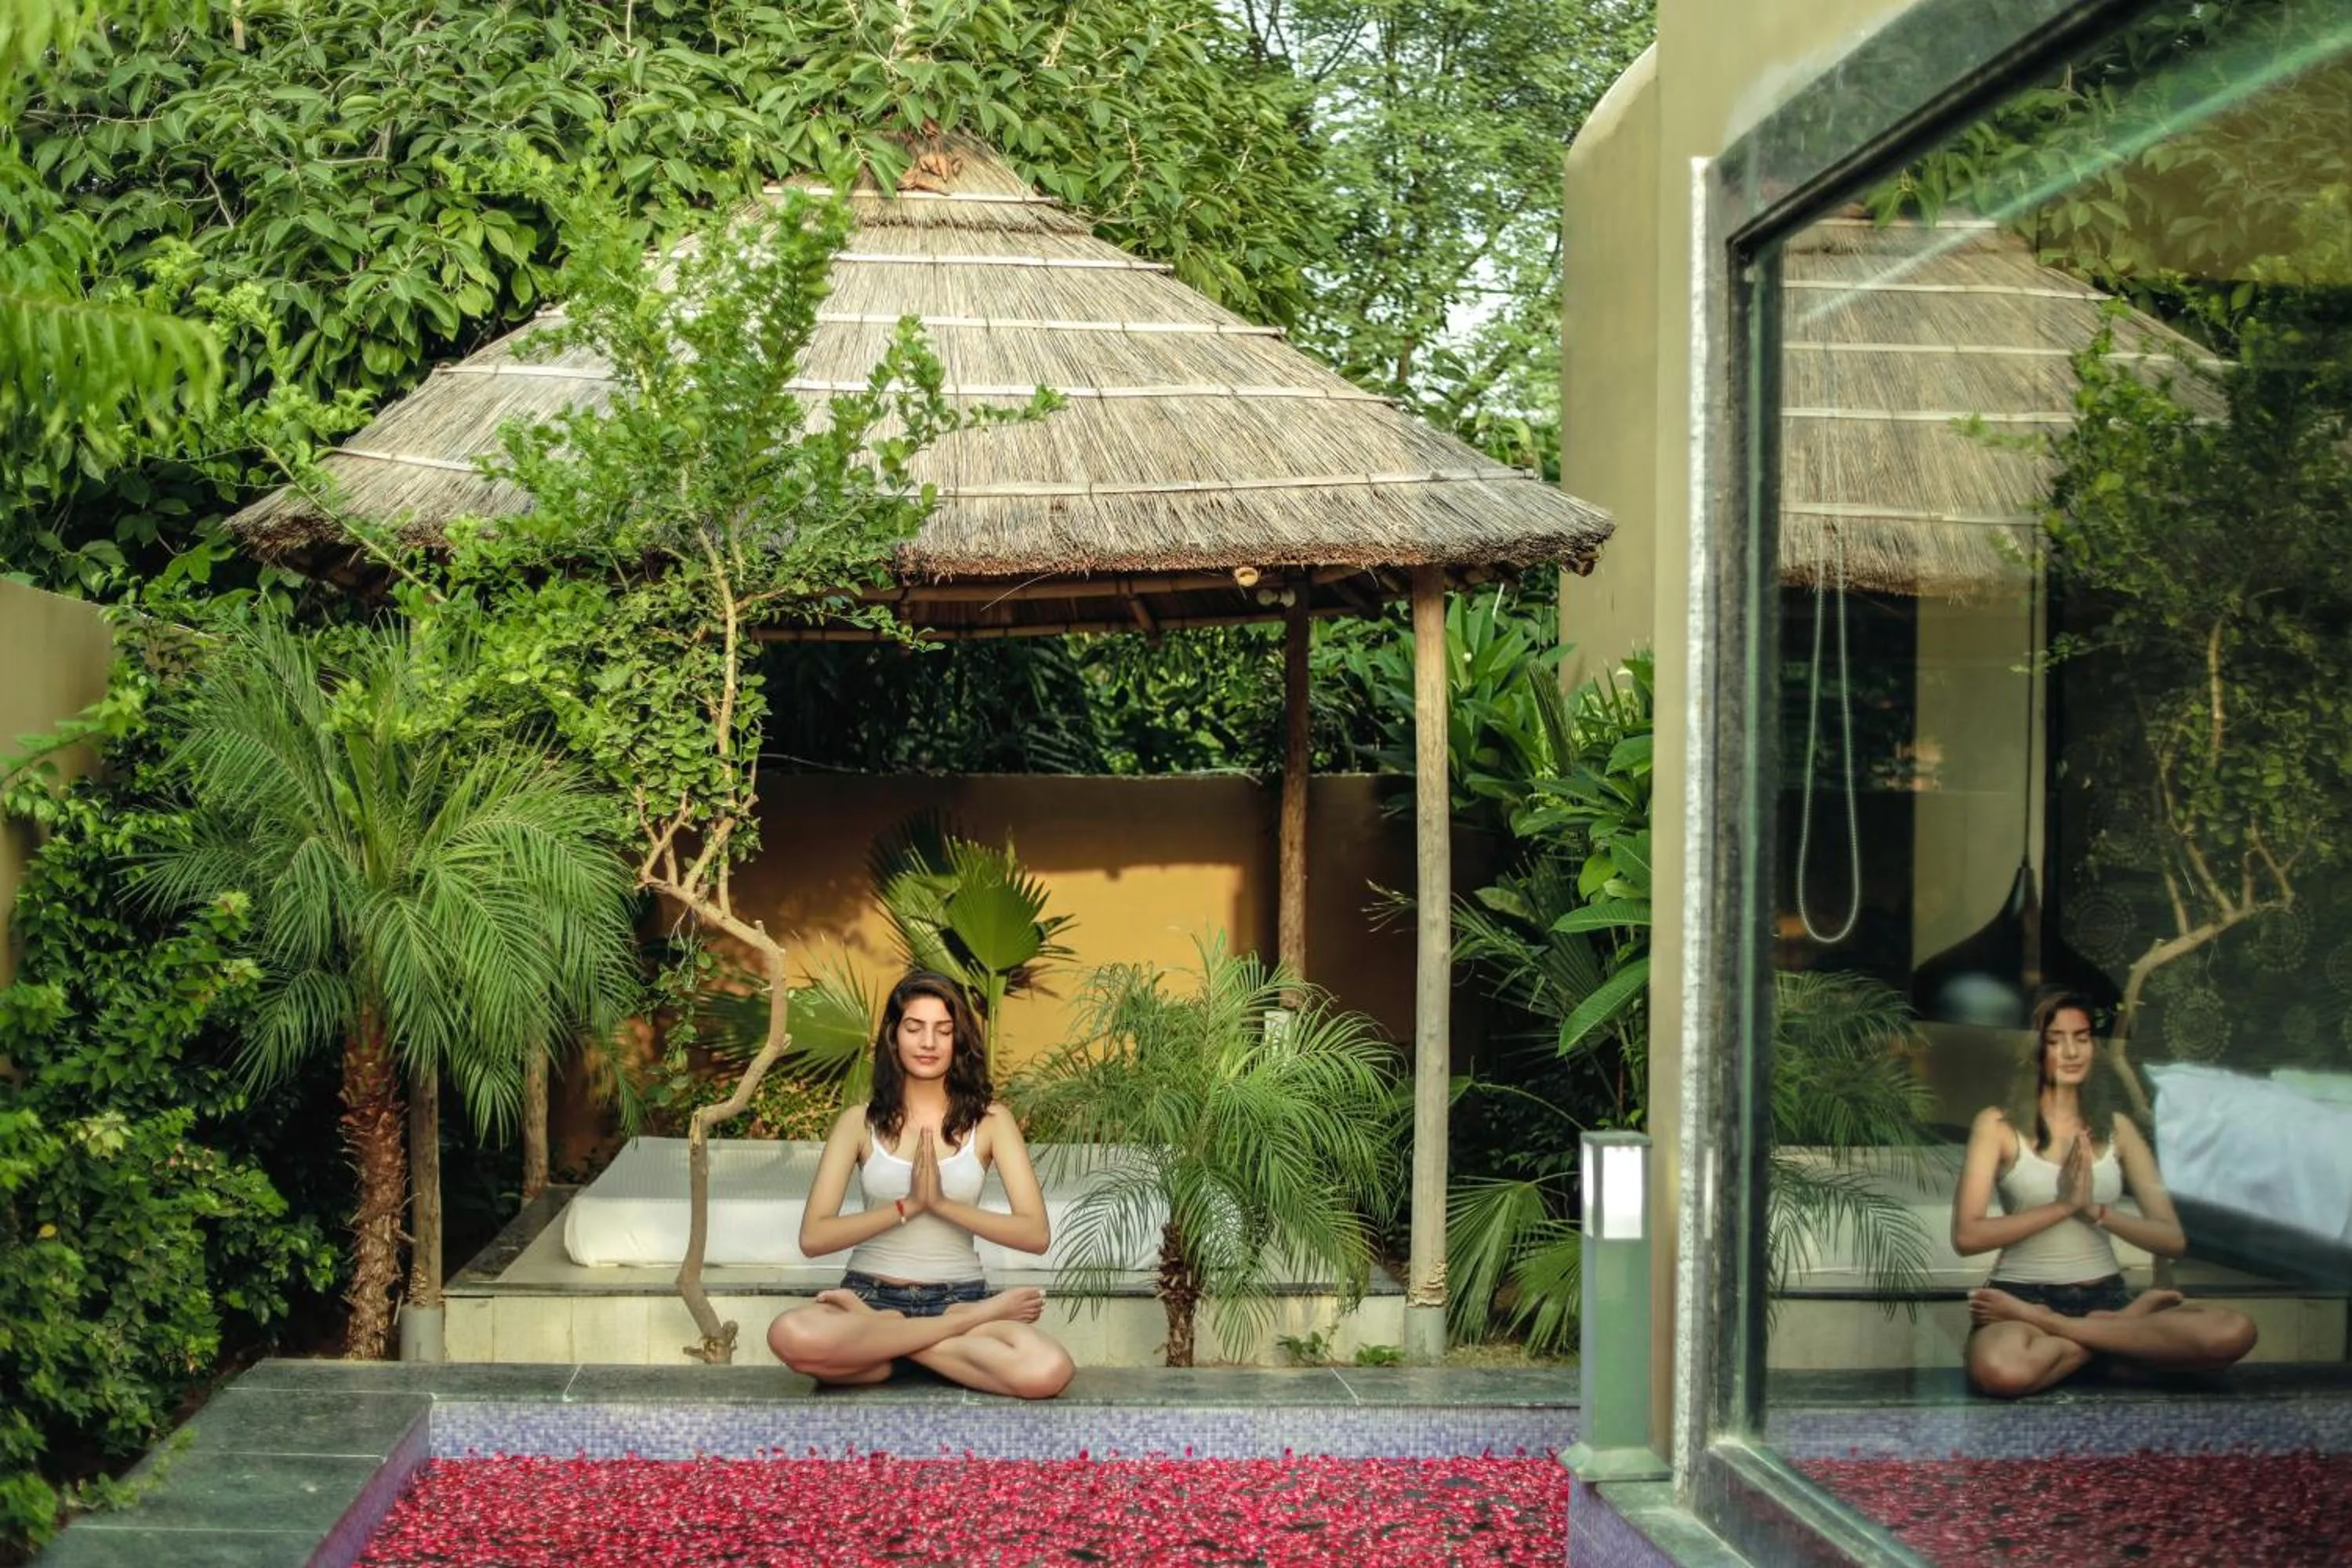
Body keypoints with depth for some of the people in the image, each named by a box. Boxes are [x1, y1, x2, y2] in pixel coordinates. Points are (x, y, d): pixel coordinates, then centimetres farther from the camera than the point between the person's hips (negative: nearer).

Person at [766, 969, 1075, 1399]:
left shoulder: (989, 1120, 3)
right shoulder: (859, 1122, 3)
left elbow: (1035, 1234, -6)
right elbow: (813, 1237, -5)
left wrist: (944, 1204, -16)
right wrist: (908, 1206, -15)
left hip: (957, 1295, -1)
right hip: (872, 1293, 1)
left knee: (1048, 1372, -33)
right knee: (791, 1336, -37)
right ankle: (977, 1319, -18)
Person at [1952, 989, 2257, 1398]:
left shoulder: (2117, 1128, 13)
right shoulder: (1997, 1124, 1)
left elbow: (2174, 1239, 5)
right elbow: (1966, 1236, -9)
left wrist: (2096, 1211, -12)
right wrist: (2063, 1206, -15)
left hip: (2104, 1295, 5)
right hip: (2023, 1293, -4)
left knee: (2235, 1333, -25)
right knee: (2002, 1372, -42)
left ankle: (2046, 1326, -16)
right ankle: (2128, 1327, -13)